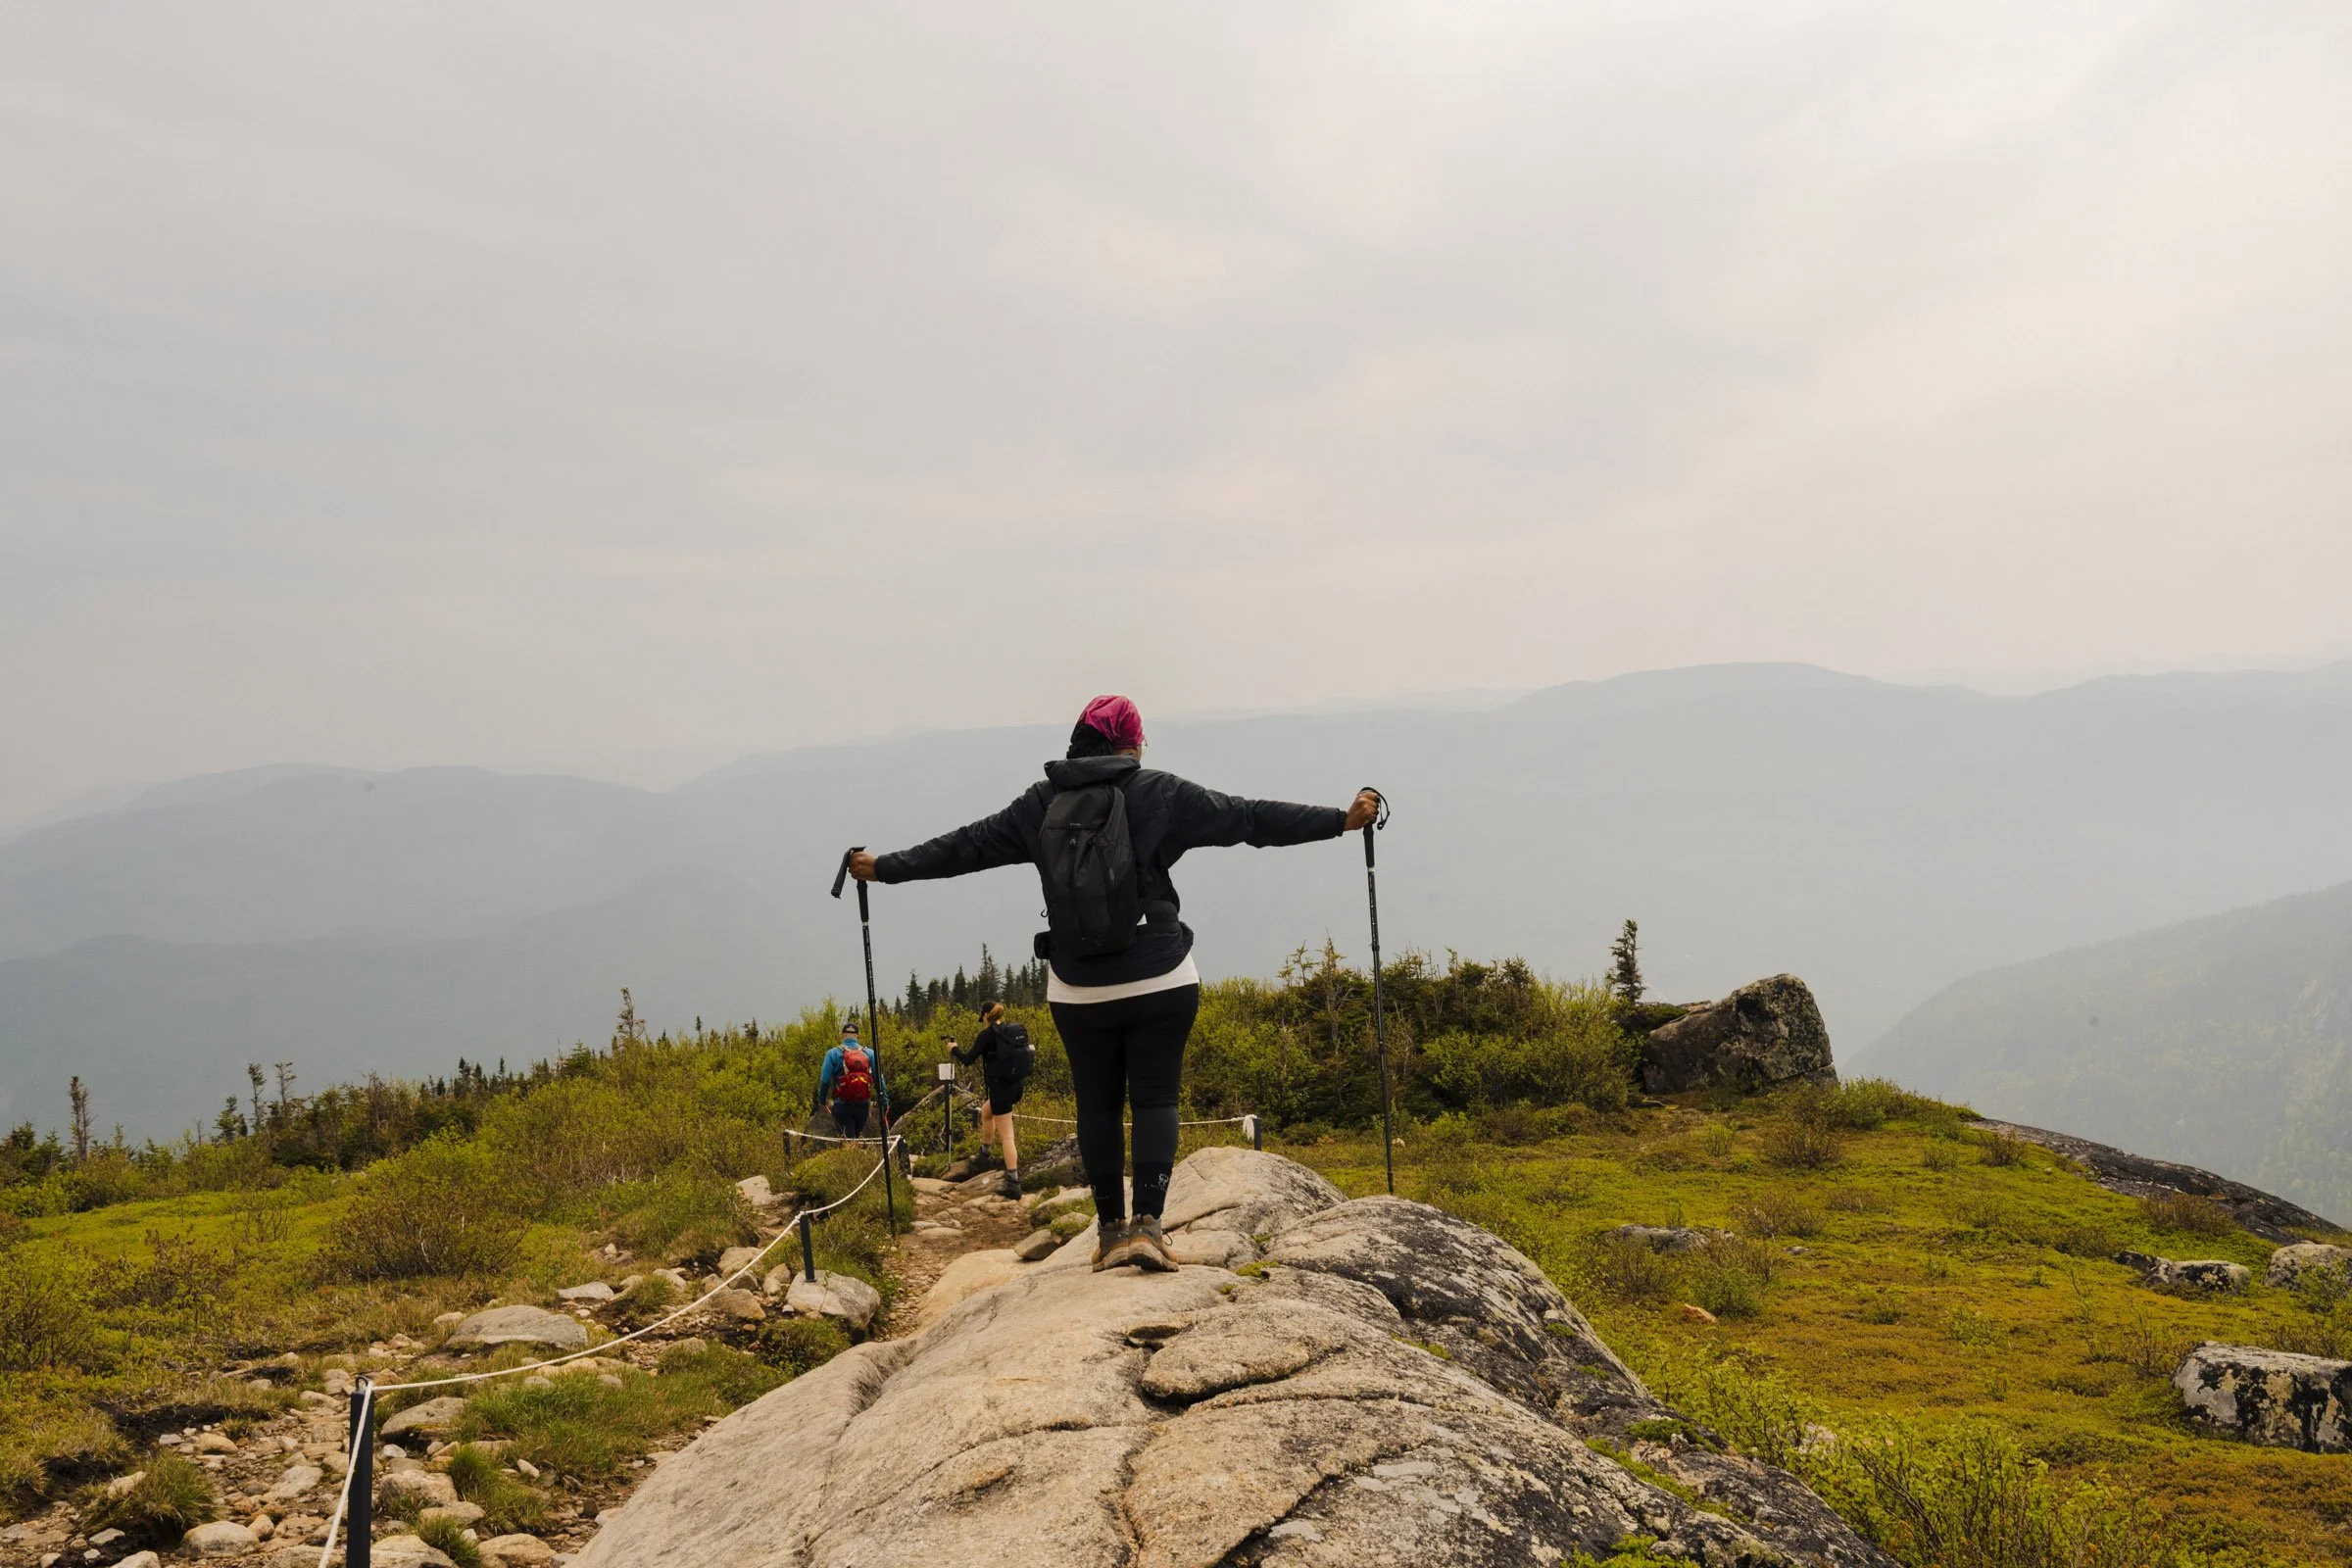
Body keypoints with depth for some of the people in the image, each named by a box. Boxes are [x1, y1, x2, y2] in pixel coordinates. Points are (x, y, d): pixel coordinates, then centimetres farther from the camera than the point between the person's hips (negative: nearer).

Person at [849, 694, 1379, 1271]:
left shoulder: (1042, 803, 5)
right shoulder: (1161, 794, -2)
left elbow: (967, 845, 9)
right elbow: (1251, 818, -2)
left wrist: (884, 868, 20)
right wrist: (1342, 819, 3)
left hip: (1077, 990, 2)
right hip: (1159, 984, -2)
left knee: (1097, 1104, 12)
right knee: (1155, 1099, 3)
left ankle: (1110, 1229, 16)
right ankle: (1147, 1223, -8)